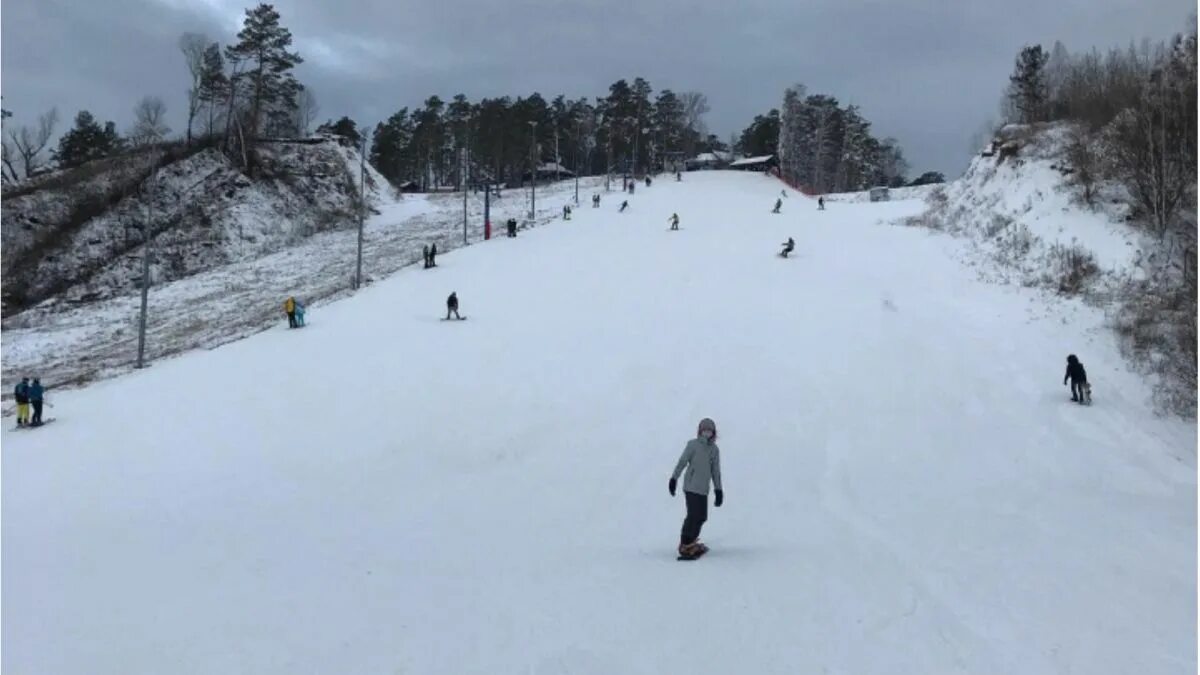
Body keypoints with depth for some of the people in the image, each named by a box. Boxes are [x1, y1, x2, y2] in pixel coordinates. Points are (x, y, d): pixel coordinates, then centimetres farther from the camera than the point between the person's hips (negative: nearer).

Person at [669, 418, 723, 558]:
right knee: (693, 515, -11)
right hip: (691, 486, -6)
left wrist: (719, 490, 15)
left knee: (702, 516, 6)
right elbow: (682, 462, -8)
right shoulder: (692, 444, -4)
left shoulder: (715, 449, 11)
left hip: (703, 489, 6)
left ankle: (690, 542, 21)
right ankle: (685, 545, -3)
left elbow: (715, 471, 17)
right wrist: (673, 479, -15)